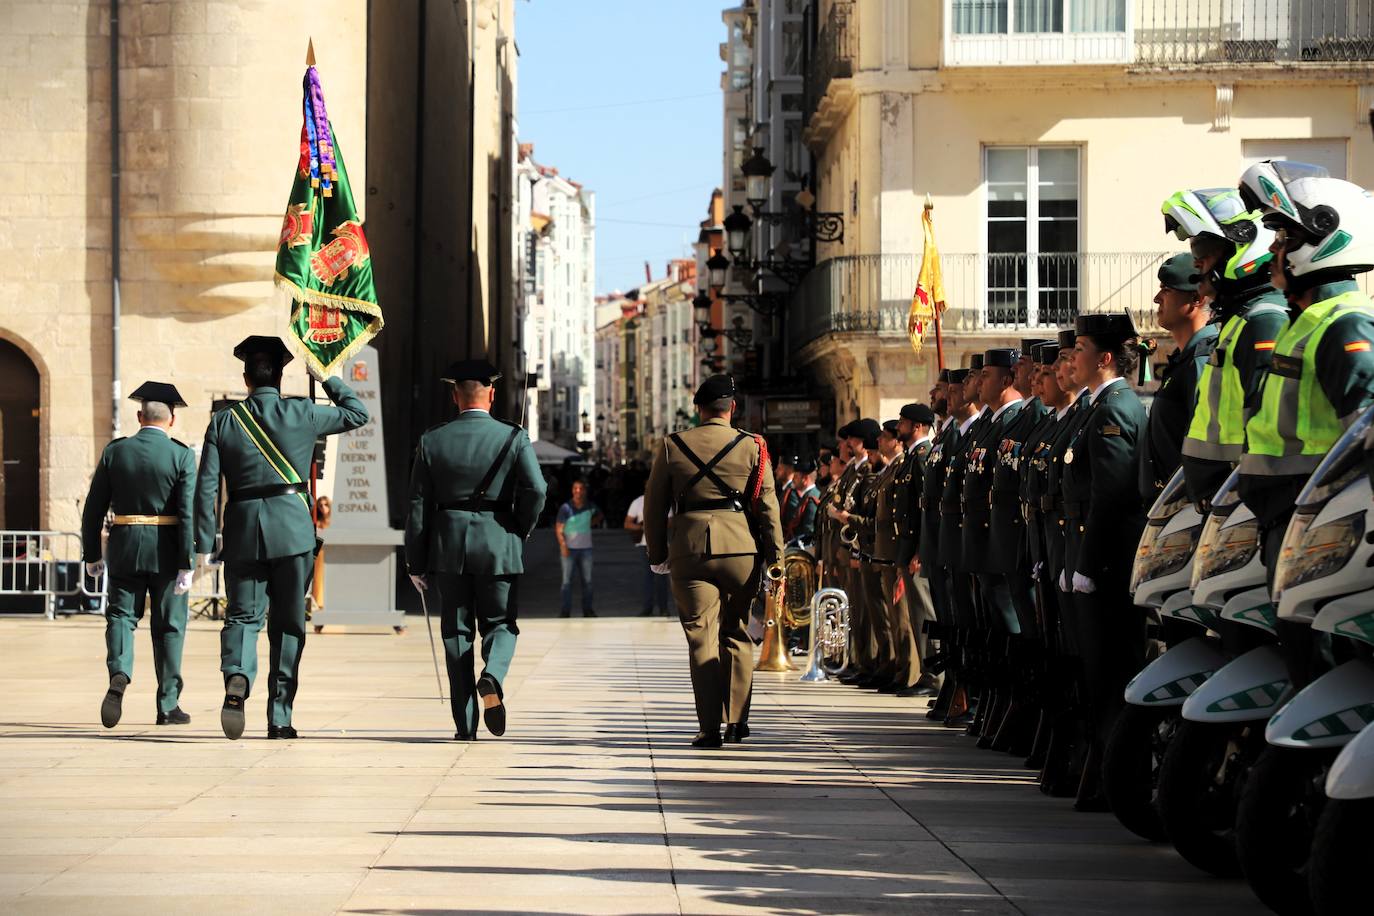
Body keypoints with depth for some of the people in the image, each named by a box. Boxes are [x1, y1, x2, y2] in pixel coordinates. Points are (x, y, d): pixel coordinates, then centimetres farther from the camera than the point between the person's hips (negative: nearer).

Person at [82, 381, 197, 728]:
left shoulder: (115, 452, 2)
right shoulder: (181, 455, -6)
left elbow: (94, 507, 3)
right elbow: (188, 513, -12)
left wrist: (92, 554, 13)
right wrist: (187, 565, -11)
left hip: (124, 548, 2)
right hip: (166, 552, -1)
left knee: (121, 615, 8)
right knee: (169, 626, 8)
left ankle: (119, 673, -21)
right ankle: (168, 705, 12)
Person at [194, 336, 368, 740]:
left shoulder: (223, 422, 3)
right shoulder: (302, 414, 0)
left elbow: (206, 487, 0)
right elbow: (357, 413, 15)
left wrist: (203, 544, 3)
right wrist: (325, 377, 21)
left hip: (243, 530, 1)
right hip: (293, 529, -1)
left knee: (242, 616, 7)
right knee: (288, 623, 7)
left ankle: (236, 676, -25)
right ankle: (279, 717, 6)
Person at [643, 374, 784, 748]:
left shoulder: (672, 446, 4)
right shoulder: (752, 447, 2)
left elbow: (654, 505, 7)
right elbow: (767, 506, 0)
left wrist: (657, 553, 17)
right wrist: (775, 557, 4)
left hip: (690, 549, 0)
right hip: (741, 549, 0)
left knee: (701, 637, 1)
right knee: (736, 634, 13)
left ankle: (710, 728, -3)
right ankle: (737, 721, 13)